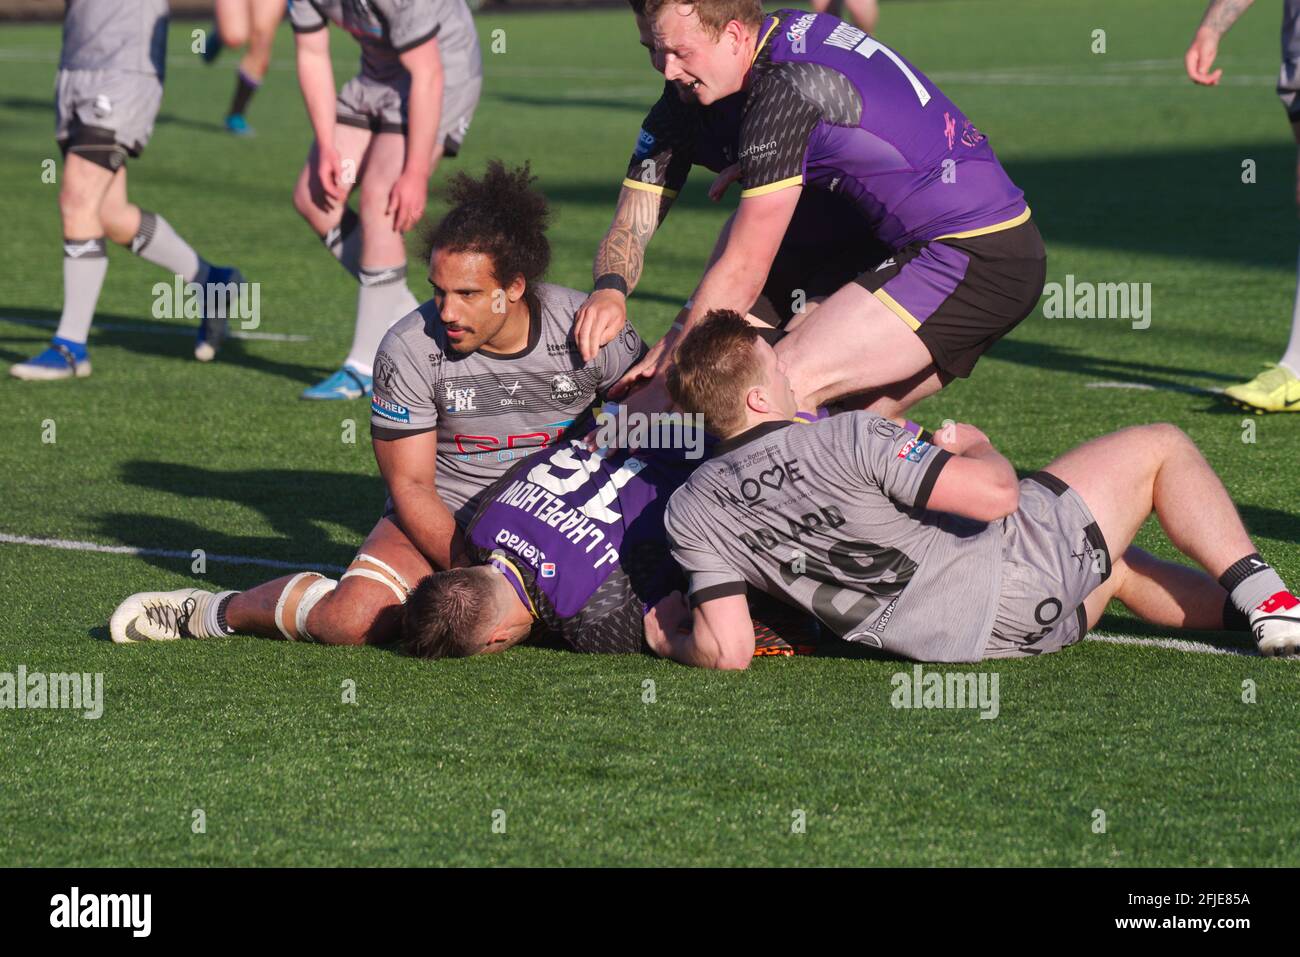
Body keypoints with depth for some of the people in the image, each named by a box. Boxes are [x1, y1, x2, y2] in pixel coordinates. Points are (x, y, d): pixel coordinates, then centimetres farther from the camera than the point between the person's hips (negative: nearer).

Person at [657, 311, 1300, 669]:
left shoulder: (689, 511, -10)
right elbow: (996, 494, -24)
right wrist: (979, 447, -2)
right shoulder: (849, 439, -25)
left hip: (957, 637, 6)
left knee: (1115, 565, 34)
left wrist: (670, 642, 6)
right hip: (1017, 568, -6)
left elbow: (728, 651, -15)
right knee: (1162, 447, 15)